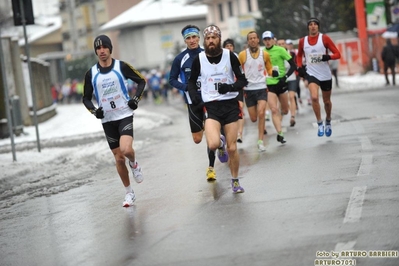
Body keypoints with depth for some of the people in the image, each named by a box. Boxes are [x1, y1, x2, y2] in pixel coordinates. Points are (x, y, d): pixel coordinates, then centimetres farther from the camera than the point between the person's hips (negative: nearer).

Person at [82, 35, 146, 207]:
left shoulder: (121, 66, -5)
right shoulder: (91, 74, 1)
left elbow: (141, 81, 6)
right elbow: (86, 98, 11)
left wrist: (136, 98, -8)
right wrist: (94, 110, -8)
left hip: (125, 115, -3)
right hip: (107, 120, 3)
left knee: (126, 149, -26)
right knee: (119, 159, 6)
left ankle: (134, 164, 10)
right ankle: (129, 193, 21)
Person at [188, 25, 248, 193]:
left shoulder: (230, 56, -4)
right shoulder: (199, 59, -2)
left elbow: (242, 80, -2)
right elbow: (192, 81, 13)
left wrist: (230, 87, -22)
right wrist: (193, 95, -6)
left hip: (230, 104, 0)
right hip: (211, 106, 0)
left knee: (232, 148, 2)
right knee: (213, 144, -22)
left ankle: (235, 180, 24)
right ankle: (221, 143, 17)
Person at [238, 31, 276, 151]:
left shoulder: (265, 54, 2)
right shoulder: (242, 55, -2)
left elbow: (269, 69, 14)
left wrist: (273, 73, -7)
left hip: (261, 88, 0)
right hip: (248, 89, 0)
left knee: (261, 113, -19)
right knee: (253, 118, 6)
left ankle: (260, 141, -14)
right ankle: (262, 128, 43)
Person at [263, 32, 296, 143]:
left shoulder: (280, 50, -6)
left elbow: (293, 65, -6)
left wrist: (285, 76, -17)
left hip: (280, 83, 0)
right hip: (269, 85, 0)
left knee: (285, 111, 12)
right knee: (274, 110, -15)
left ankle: (280, 113, 47)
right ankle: (280, 134, -14)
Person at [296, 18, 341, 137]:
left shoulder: (324, 38, -5)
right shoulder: (302, 41, 2)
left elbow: (337, 54, -6)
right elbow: (299, 55, 21)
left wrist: (328, 57, -25)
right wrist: (299, 67, 4)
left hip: (325, 75, 0)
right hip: (312, 74, 0)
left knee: (327, 101, 13)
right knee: (314, 97, -24)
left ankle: (328, 121, 40)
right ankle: (320, 124, -10)